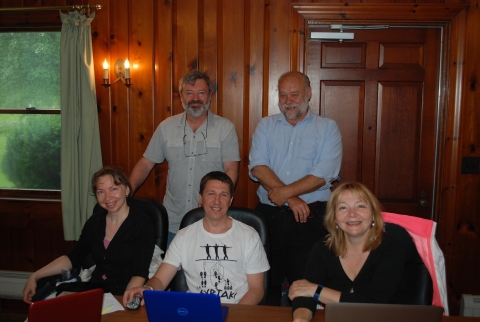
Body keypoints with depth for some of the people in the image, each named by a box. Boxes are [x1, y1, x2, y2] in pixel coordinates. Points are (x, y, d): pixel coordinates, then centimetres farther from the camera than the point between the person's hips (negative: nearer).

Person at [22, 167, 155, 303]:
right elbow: (73, 257, 15)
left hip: (123, 295, -5)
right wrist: (34, 276, 6)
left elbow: (139, 274, -15)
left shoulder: (142, 223, -9)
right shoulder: (95, 221, 9)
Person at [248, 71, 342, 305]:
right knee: (266, 281, 12)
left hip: (310, 216, -2)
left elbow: (323, 175, -9)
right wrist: (292, 199, -14)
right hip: (269, 214, 3)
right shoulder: (266, 125, 8)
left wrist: (285, 192, -16)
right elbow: (258, 168, -5)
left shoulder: (327, 128, 2)